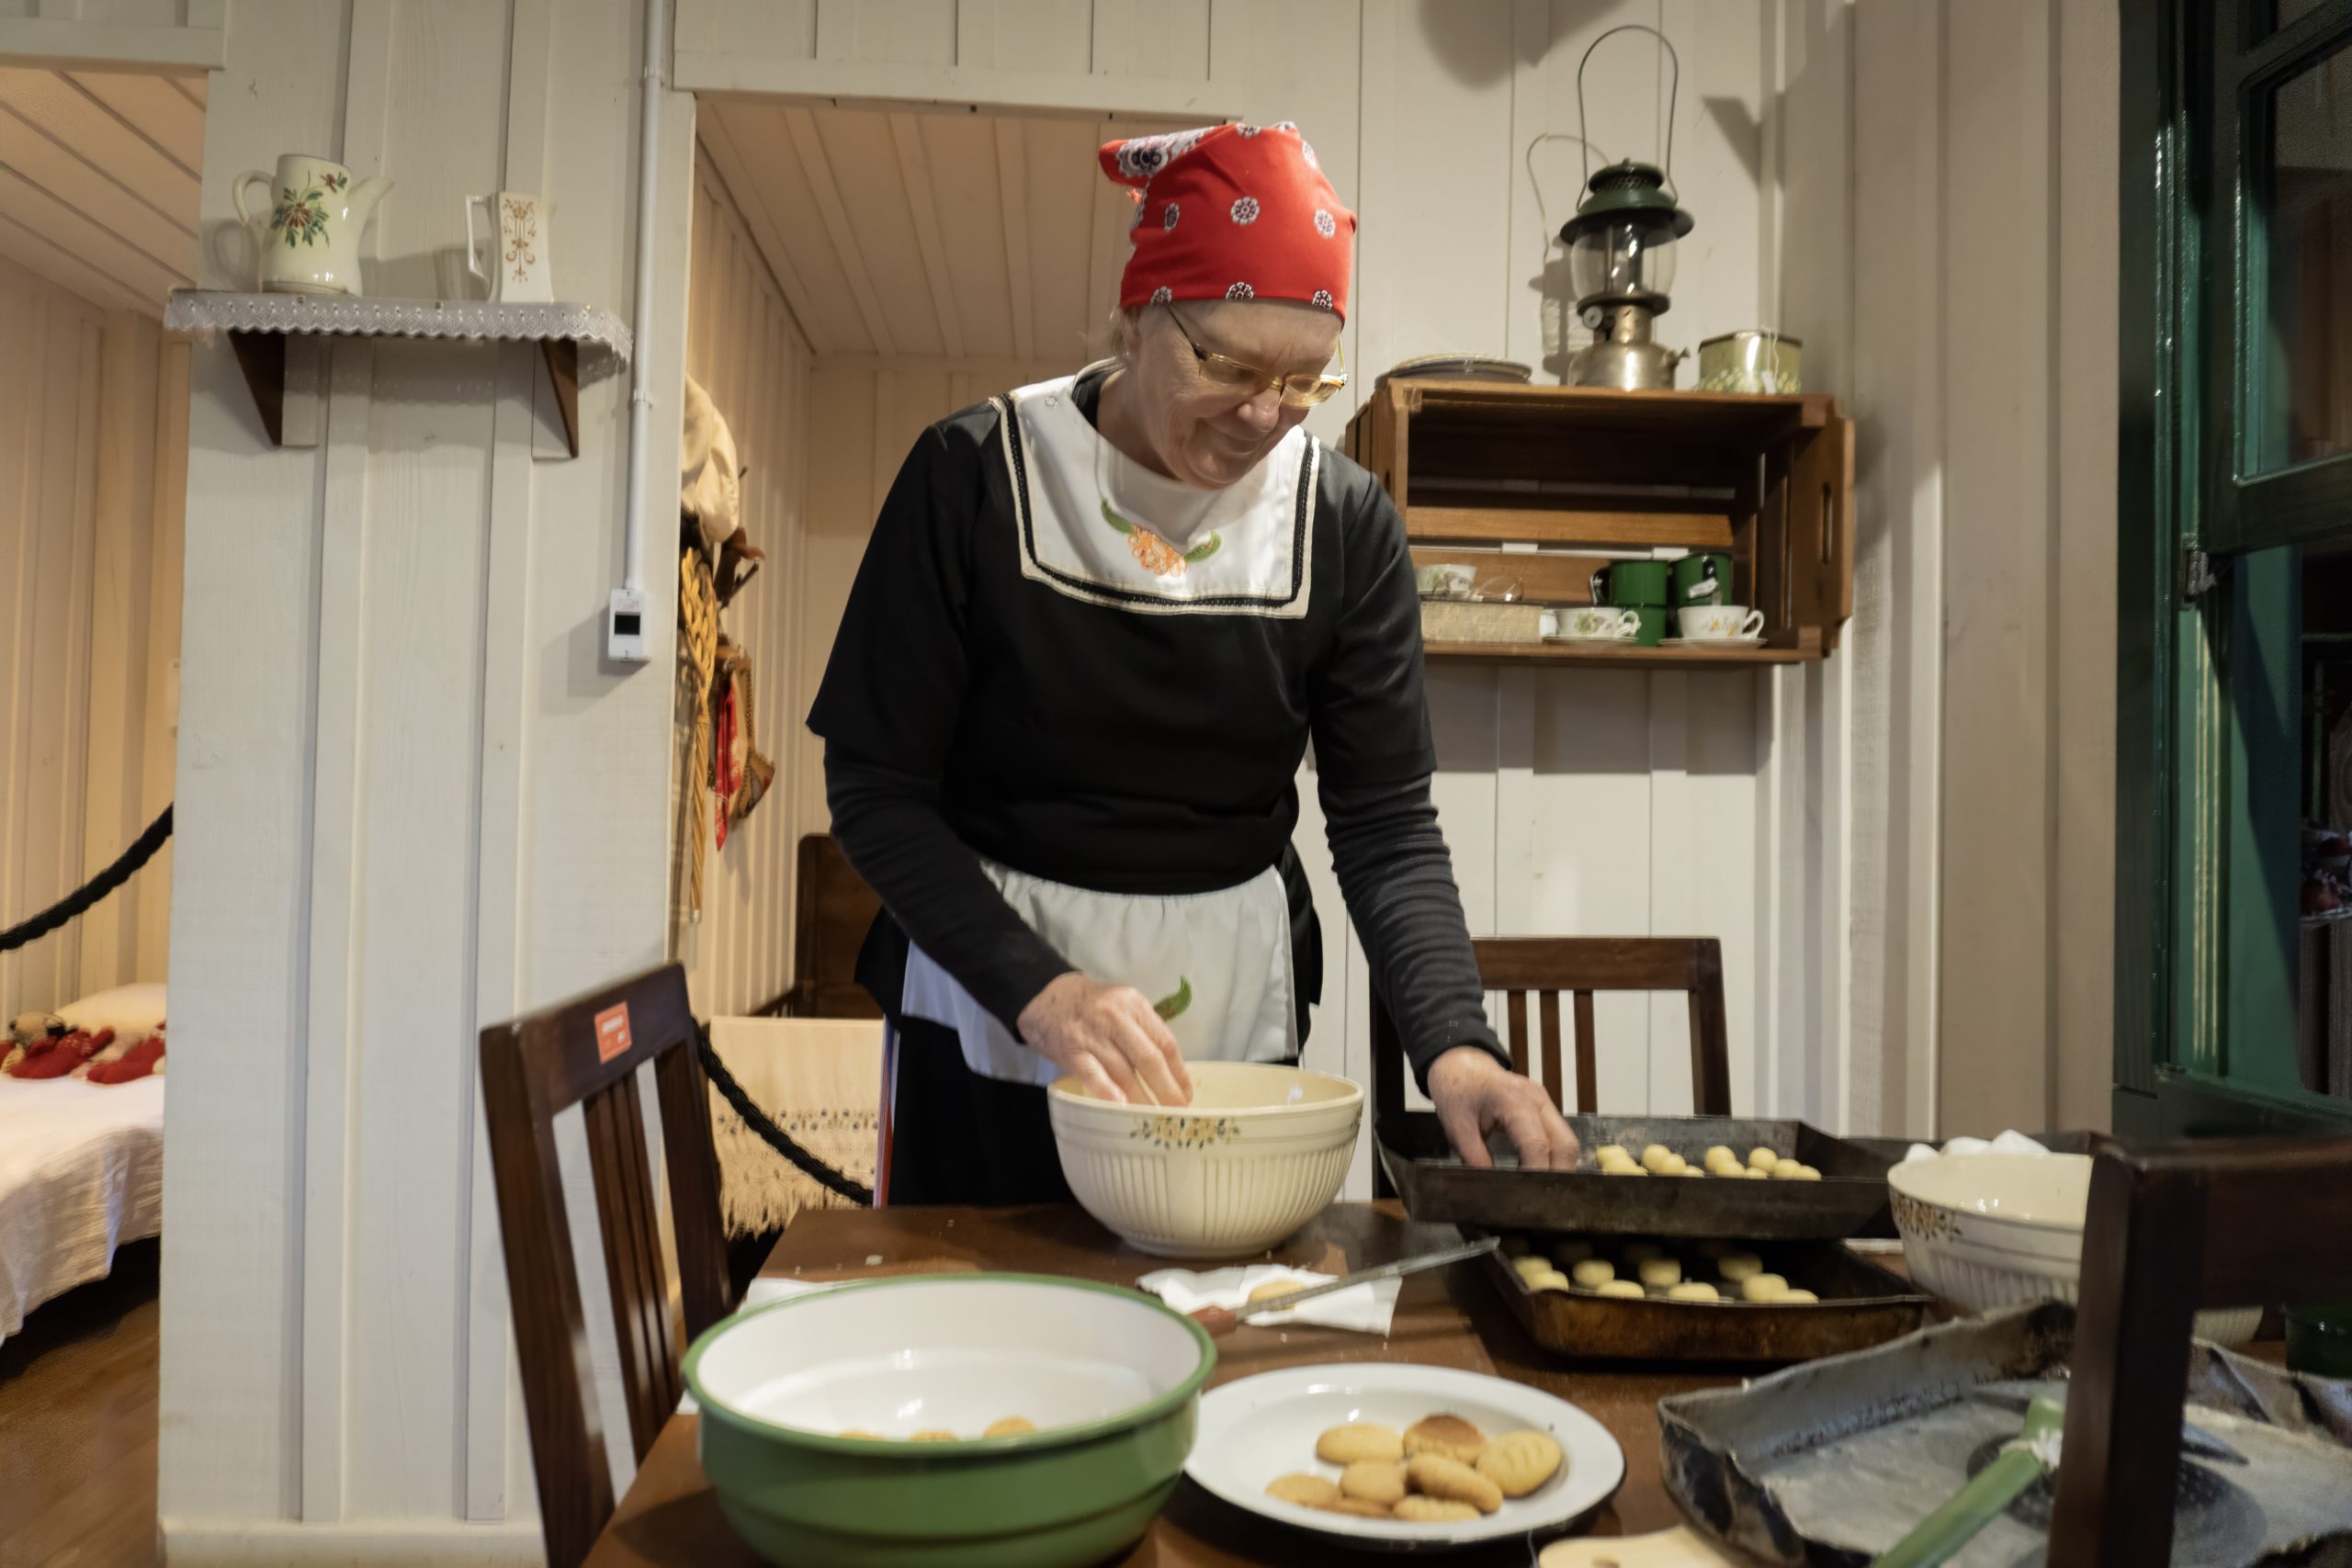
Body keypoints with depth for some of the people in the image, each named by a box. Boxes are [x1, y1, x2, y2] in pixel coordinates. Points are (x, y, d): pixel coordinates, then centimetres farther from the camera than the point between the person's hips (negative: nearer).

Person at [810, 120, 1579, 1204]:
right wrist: (1037, 987, -23)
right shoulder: (976, 477, -11)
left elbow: (1387, 823, -5)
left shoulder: (1346, 523, -5)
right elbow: (875, 789, -10)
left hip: (1236, 1022, 2)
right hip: (988, 1027, -1)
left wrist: (1452, 1040, -21)